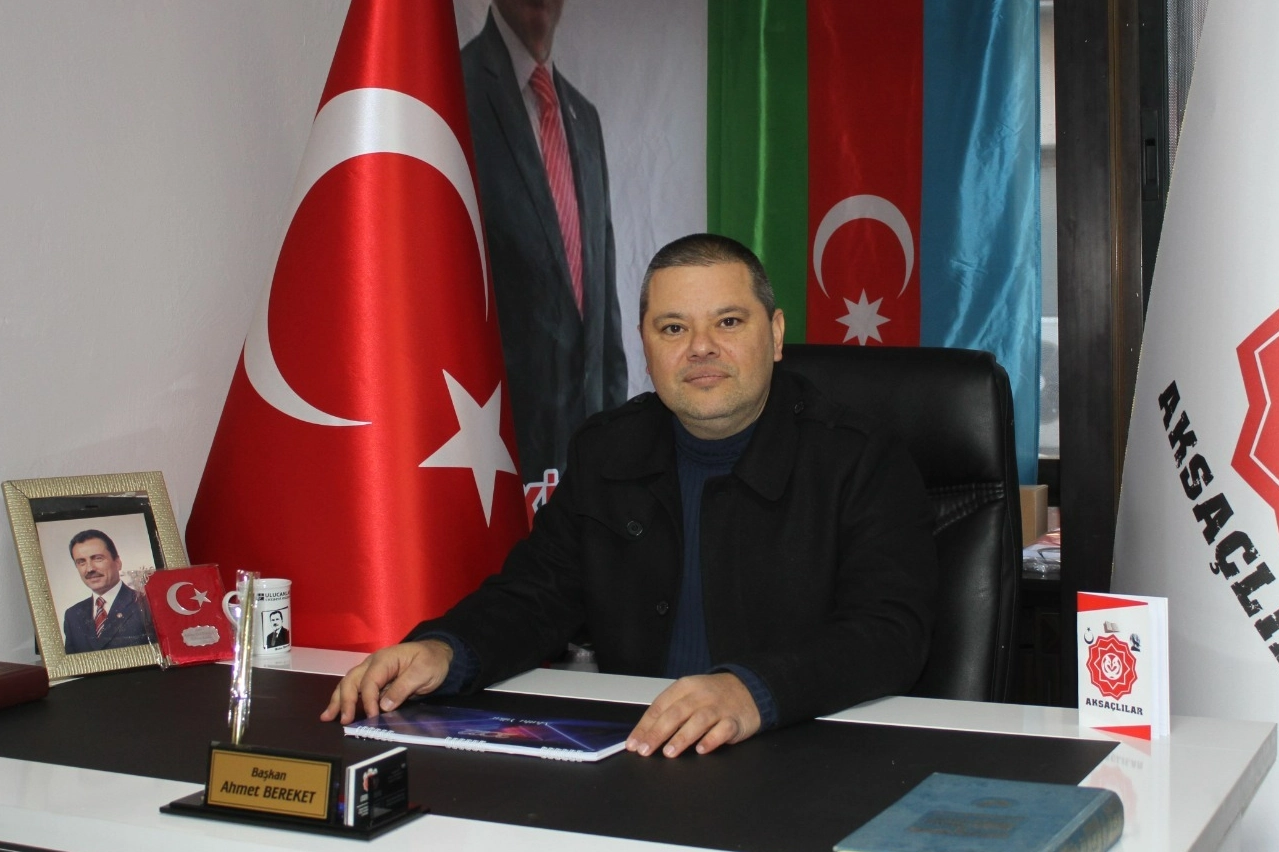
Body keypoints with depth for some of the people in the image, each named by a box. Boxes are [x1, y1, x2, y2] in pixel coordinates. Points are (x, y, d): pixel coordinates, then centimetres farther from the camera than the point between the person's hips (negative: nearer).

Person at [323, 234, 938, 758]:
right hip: (627, 753, 4)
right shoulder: (606, 452, 12)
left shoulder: (867, 468, -5)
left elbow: (891, 636, -18)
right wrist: (444, 651, -11)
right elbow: (535, 595, 12)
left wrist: (752, 690, -37)